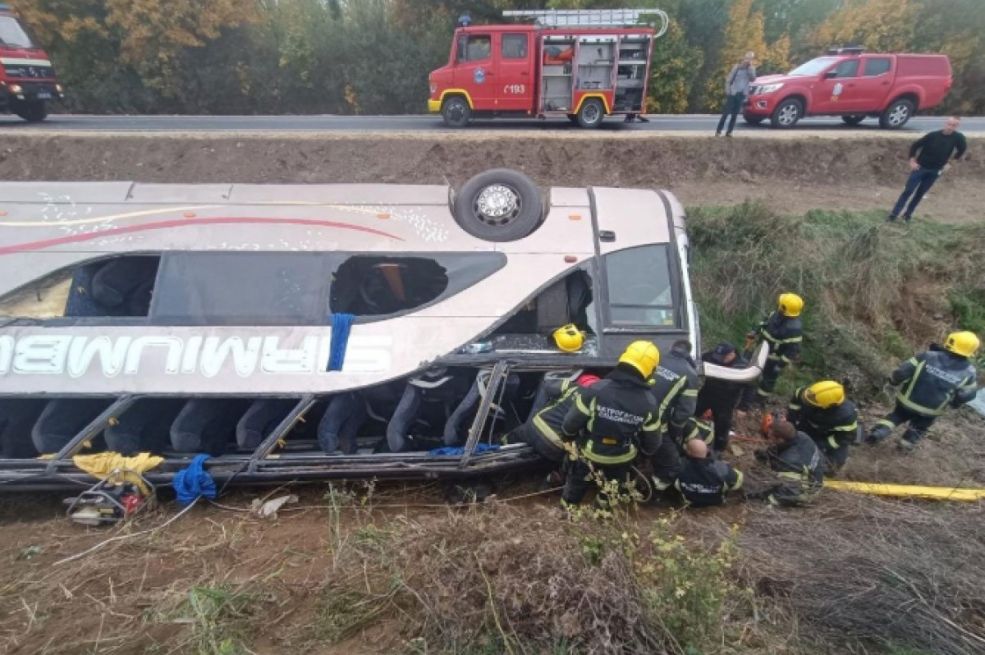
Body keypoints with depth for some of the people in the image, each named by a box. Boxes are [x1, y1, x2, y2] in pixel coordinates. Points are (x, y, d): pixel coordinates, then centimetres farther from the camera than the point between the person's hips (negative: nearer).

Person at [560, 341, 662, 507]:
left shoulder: (596, 390, -29)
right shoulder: (649, 403, -20)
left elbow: (572, 423, -19)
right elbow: (652, 443, -6)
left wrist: (566, 436, 3)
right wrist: (646, 452, 17)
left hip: (590, 454, -1)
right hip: (621, 460, 1)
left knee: (575, 486, 28)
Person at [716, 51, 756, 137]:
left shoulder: (751, 68, 6)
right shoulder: (737, 66, -1)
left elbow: (753, 78, -10)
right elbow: (729, 79, 0)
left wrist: (750, 67, -13)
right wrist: (728, 90, -8)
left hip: (742, 94, 3)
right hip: (732, 93, -3)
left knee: (734, 114, 4)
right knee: (726, 113, -7)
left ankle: (729, 132, 7)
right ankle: (718, 131, -3)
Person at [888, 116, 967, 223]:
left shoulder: (958, 138, -8)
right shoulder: (933, 135, -15)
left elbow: (962, 150, 9)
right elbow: (915, 145, -6)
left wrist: (949, 162, 7)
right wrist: (912, 161, -10)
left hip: (935, 171, 2)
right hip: (920, 167, -2)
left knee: (920, 194, 8)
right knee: (908, 191, -6)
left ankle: (908, 214, 20)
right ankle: (894, 214, -3)